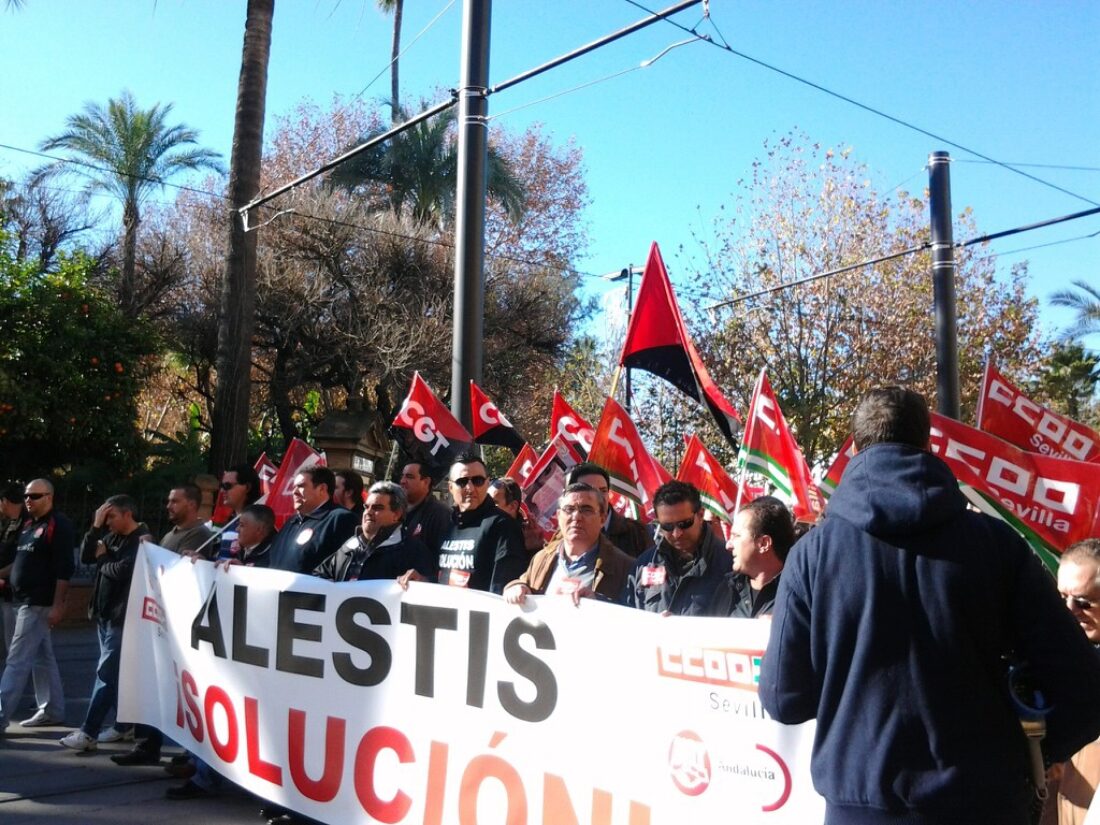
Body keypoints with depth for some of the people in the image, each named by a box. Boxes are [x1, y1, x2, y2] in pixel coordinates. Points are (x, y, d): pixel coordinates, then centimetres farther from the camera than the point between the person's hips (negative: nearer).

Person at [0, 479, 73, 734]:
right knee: (43, 658, 14)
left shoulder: (58, 525, -12)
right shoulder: (27, 524, 15)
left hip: (39, 604, -9)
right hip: (24, 601, 9)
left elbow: (64, 569, -17)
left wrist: (58, 605, -20)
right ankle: (52, 711, 21)